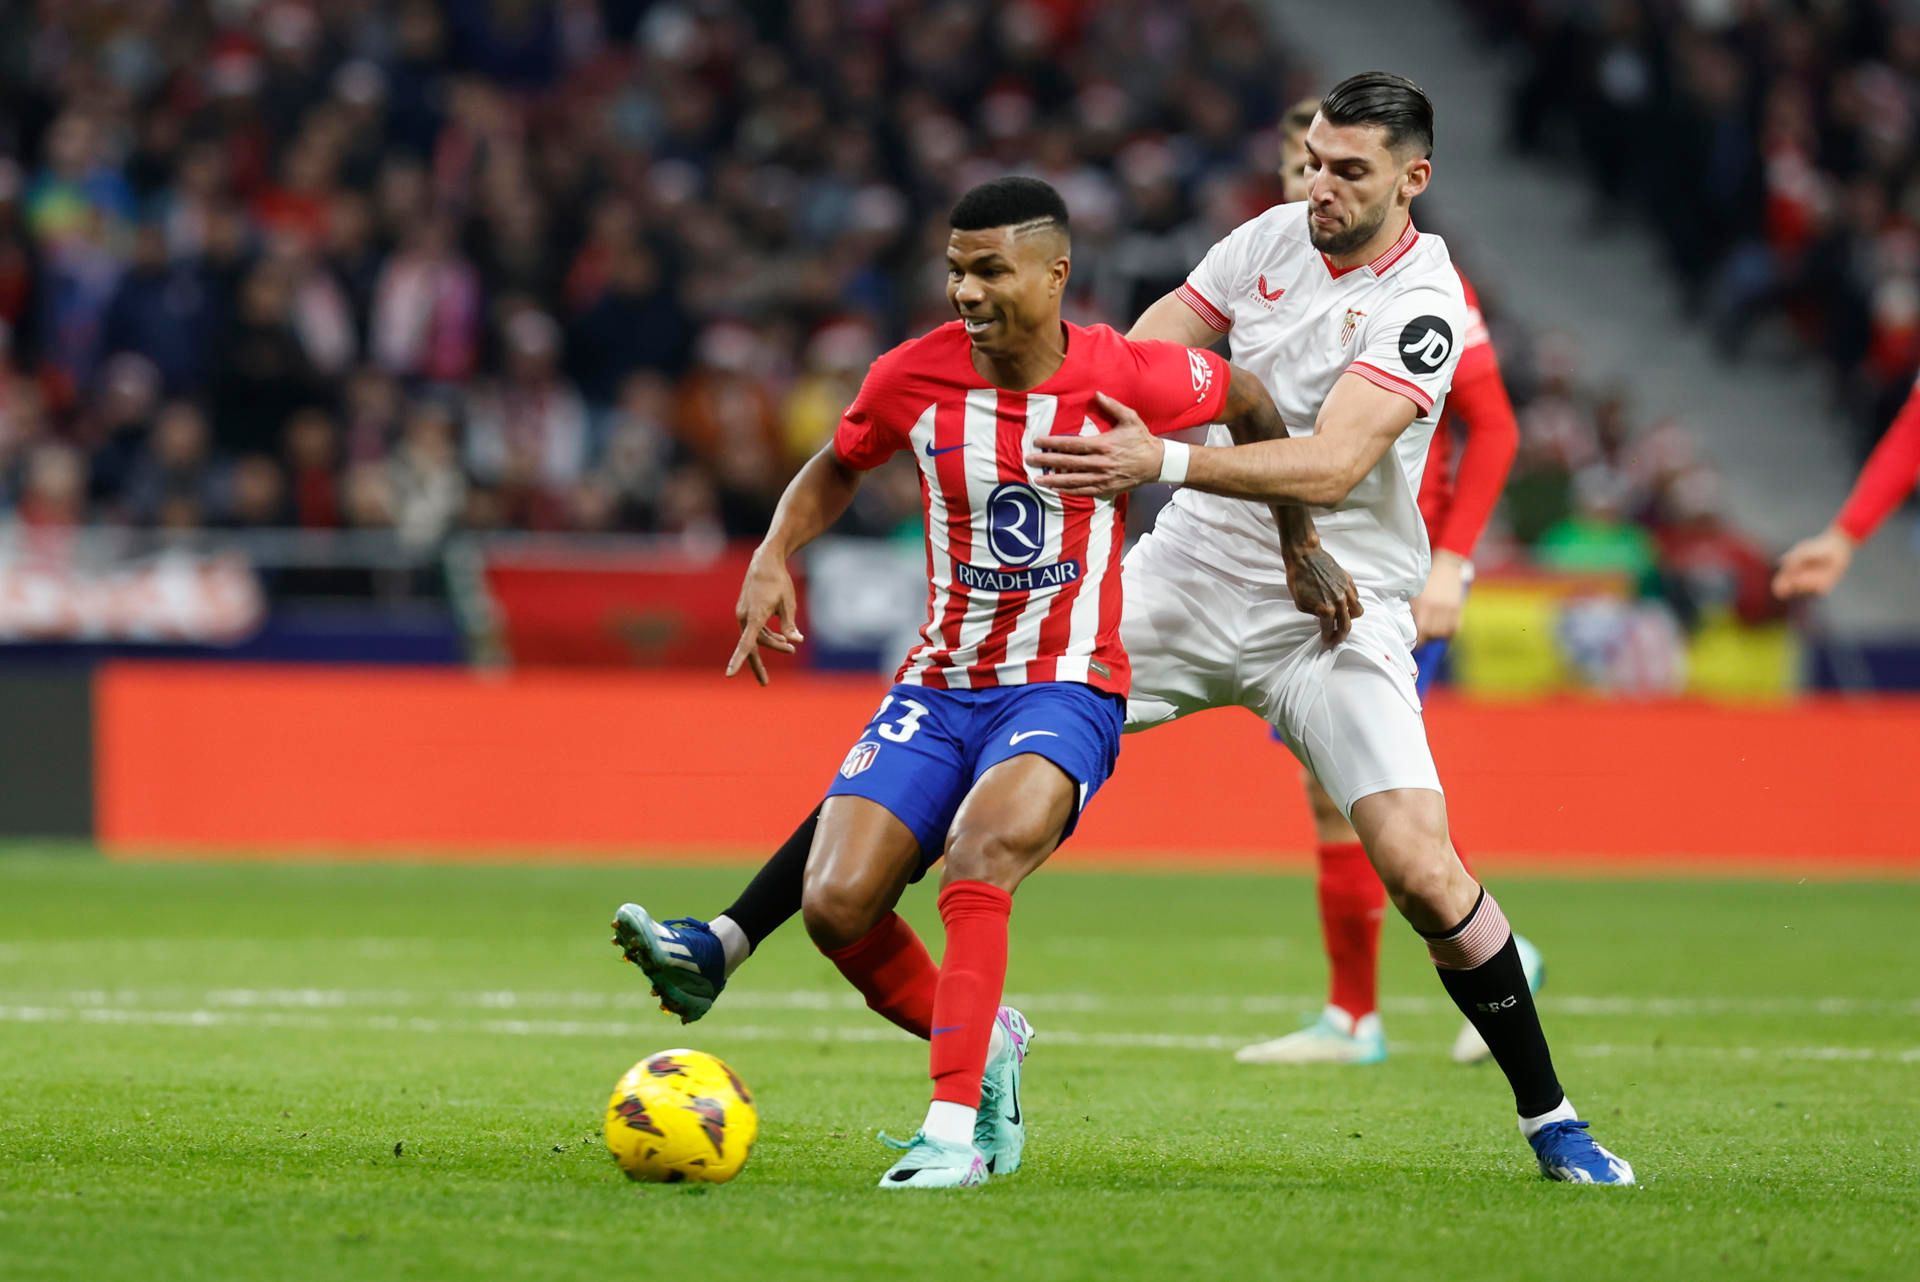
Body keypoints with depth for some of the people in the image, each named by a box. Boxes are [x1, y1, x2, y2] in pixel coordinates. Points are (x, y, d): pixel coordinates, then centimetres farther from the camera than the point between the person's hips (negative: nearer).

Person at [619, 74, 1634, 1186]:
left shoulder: (1422, 307, -15)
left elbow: (1332, 466, -28)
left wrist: (1163, 462, -39)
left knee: (1422, 871, -19)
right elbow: (1135, 355, 14)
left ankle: (1551, 1120, 1)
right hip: (1190, 575, 5)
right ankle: (725, 947, -7)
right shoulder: (1272, 239, 3)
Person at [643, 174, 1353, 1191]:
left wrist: (1299, 545, 14)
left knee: (980, 852, -34)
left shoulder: (1127, 379, -10)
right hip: (938, 687, 4)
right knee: (836, 906, -14)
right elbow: (837, 467, 17)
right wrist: (774, 554, 0)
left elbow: (1250, 404, 11)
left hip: (1066, 689, -4)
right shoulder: (914, 377, -3)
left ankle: (956, 1129, -32)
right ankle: (981, 1045, 15)